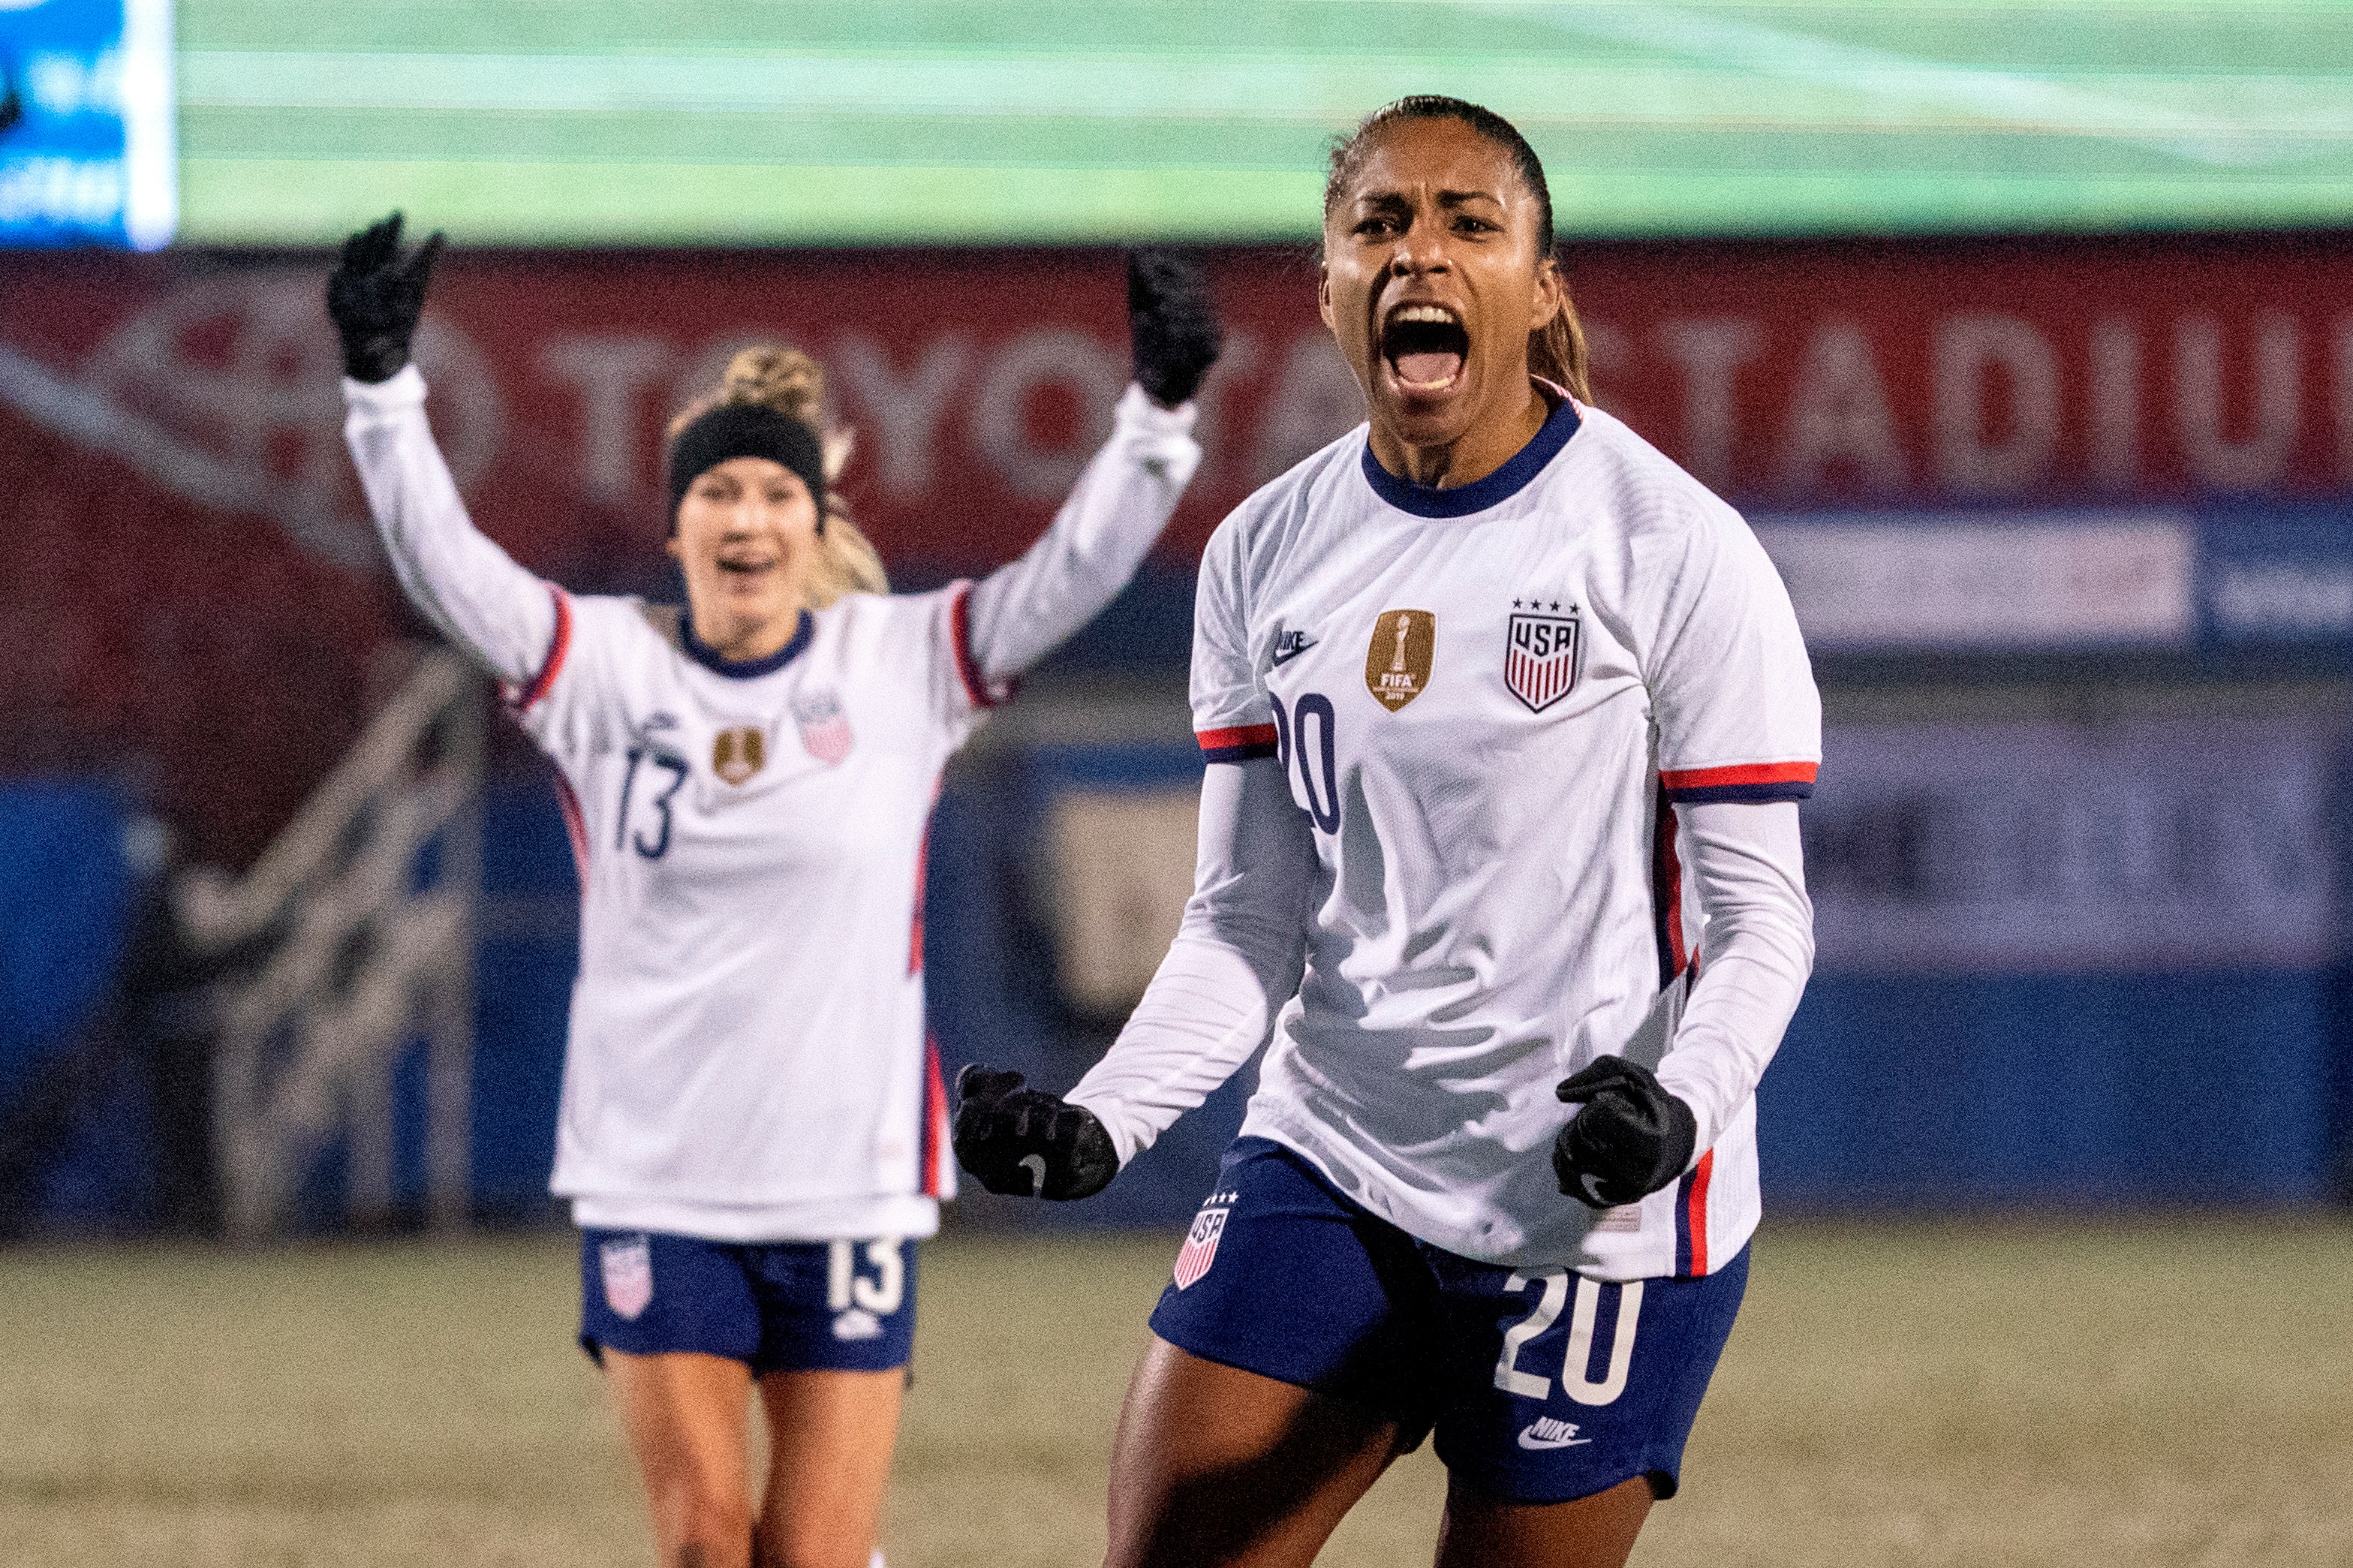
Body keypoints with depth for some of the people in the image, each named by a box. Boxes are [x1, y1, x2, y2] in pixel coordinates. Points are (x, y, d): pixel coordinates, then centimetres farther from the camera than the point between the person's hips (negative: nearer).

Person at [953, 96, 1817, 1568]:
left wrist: (1681, 1102, -28)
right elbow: (1249, 923, 7)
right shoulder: (1267, 557, 6)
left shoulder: (1670, 547, -8)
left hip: (1598, 1209, -4)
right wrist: (1100, 1121, -9)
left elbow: (1758, 917, -8)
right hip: (1329, 1167, 5)